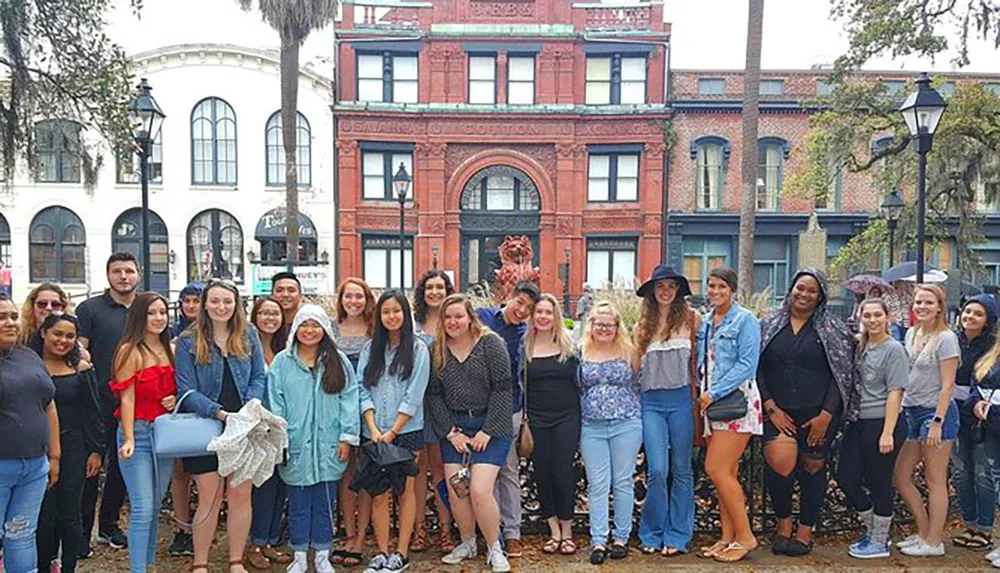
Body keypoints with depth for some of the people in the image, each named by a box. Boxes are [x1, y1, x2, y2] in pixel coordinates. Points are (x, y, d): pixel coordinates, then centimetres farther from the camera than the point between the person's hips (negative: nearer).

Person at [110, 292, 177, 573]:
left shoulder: (170, 350, 10)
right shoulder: (130, 351, -8)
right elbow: (126, 398, -12)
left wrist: (175, 400, -1)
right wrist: (129, 439, -17)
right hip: (138, 432, -6)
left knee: (155, 506, 13)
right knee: (142, 508, -8)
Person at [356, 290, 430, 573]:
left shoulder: (418, 349, -1)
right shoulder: (370, 349, 8)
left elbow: (414, 396, -7)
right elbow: (363, 391, 3)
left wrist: (392, 432, -11)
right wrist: (373, 429, -9)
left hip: (407, 431, -2)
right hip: (374, 433, 3)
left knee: (405, 491, 4)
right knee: (378, 494, 3)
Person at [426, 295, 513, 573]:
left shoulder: (490, 343, -7)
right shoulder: (437, 350, 4)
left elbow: (502, 389, -10)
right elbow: (433, 394, 4)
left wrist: (487, 432, -12)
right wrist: (450, 432, -4)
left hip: (490, 427, -4)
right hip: (454, 428, 4)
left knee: (480, 490, -13)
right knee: (455, 491, 0)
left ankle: (494, 548, 8)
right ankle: (468, 544, 24)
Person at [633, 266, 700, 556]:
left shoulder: (690, 319, 2)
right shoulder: (643, 325, 10)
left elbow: (699, 359, 2)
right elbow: (635, 365, 16)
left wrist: (698, 397, -2)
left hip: (681, 399, -1)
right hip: (651, 401, 1)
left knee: (681, 469, 6)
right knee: (657, 470, -4)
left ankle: (677, 535, 18)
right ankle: (653, 533, 13)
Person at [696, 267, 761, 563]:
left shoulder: (745, 320, -5)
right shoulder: (705, 323, 15)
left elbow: (747, 365, -14)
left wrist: (714, 393, -16)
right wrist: (702, 396, 4)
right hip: (712, 404, 7)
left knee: (716, 469, -12)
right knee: (727, 473, 9)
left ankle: (745, 536, 0)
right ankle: (728, 537, 16)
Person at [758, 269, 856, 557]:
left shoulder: (834, 329, 3)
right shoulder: (769, 325, 7)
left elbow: (843, 375, -1)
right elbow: (757, 369, 4)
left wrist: (826, 415, -8)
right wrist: (770, 407, -6)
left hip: (818, 414, 0)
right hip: (779, 412, 0)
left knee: (813, 468, 7)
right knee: (780, 461, -18)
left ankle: (805, 531, 25)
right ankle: (783, 522, 6)